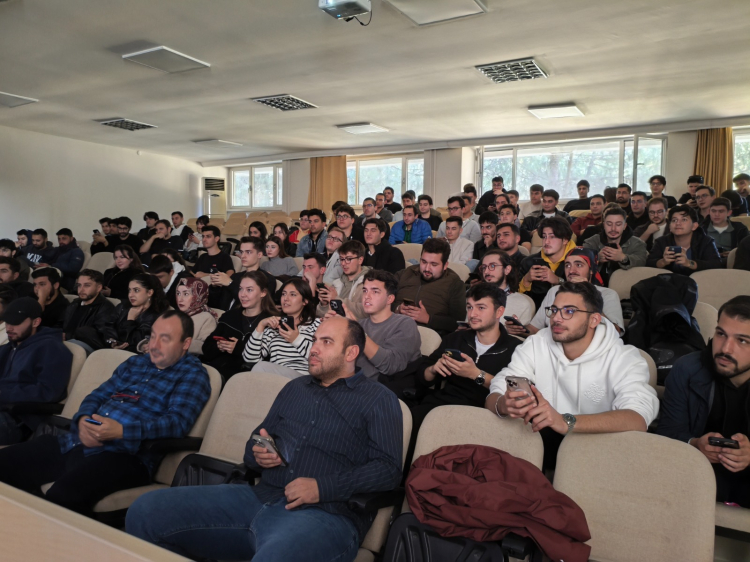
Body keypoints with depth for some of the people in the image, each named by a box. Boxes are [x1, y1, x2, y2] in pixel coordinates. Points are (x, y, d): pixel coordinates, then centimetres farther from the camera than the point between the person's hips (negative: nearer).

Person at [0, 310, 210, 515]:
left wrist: (121, 430, -26)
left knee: (61, 497, -33)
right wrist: (83, 420, -5)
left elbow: (178, 423, -15)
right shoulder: (135, 362, 21)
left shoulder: (193, 374, -1)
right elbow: (96, 396, 19)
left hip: (125, 454, -7)